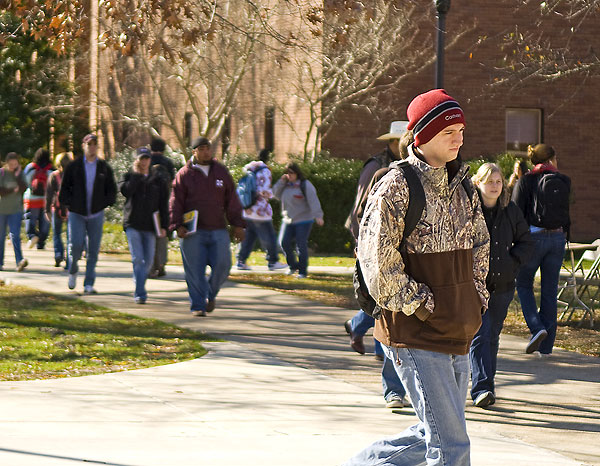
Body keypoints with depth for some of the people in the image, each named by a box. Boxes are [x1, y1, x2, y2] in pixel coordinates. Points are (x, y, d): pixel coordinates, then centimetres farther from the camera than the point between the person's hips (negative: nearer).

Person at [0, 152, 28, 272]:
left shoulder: (20, 173, 5)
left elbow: (24, 189, -8)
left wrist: (17, 176, -13)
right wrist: (13, 190, -13)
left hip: (16, 209, 1)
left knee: (15, 235, -12)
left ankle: (19, 261, -22)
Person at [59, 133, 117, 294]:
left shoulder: (105, 168, 6)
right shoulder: (74, 166, 3)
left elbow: (112, 191, 11)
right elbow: (64, 188, 7)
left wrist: (102, 204, -3)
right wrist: (70, 204, -5)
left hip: (96, 214, 1)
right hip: (76, 213, -1)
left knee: (93, 250, -1)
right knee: (76, 244, -14)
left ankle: (89, 284, 3)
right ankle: (73, 269, 17)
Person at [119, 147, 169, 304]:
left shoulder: (158, 180, 9)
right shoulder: (128, 177, 6)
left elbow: (163, 206, 8)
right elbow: (126, 191, -17)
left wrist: (164, 226, 1)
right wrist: (136, 174, -10)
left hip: (150, 226, 2)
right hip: (132, 225, -2)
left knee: (148, 260, 3)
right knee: (137, 258, -12)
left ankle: (139, 289, 24)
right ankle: (140, 293, -11)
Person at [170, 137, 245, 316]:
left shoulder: (221, 172, 11)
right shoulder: (184, 174, 3)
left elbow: (232, 201, 13)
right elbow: (176, 203, 1)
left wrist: (238, 224, 6)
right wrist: (178, 226, -10)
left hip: (218, 230, 2)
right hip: (193, 232, -2)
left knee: (222, 265, -5)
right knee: (195, 271, -3)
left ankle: (211, 295, 21)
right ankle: (198, 306, 5)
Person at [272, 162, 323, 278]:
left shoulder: (305, 185, -11)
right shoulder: (286, 184, 12)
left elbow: (313, 201, -19)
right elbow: (277, 194, 10)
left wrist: (318, 216, -30)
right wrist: (281, 182, -4)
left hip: (303, 220, -6)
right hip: (288, 220, 6)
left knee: (301, 245, -8)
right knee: (284, 243, -4)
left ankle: (302, 271, 1)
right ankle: (293, 266, 16)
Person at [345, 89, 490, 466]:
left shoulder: (463, 187, 12)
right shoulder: (397, 187, -11)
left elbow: (480, 245, 25)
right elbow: (376, 257, -16)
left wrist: (476, 298, 14)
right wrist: (416, 305, -14)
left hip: (458, 336, 8)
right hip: (416, 336, -8)